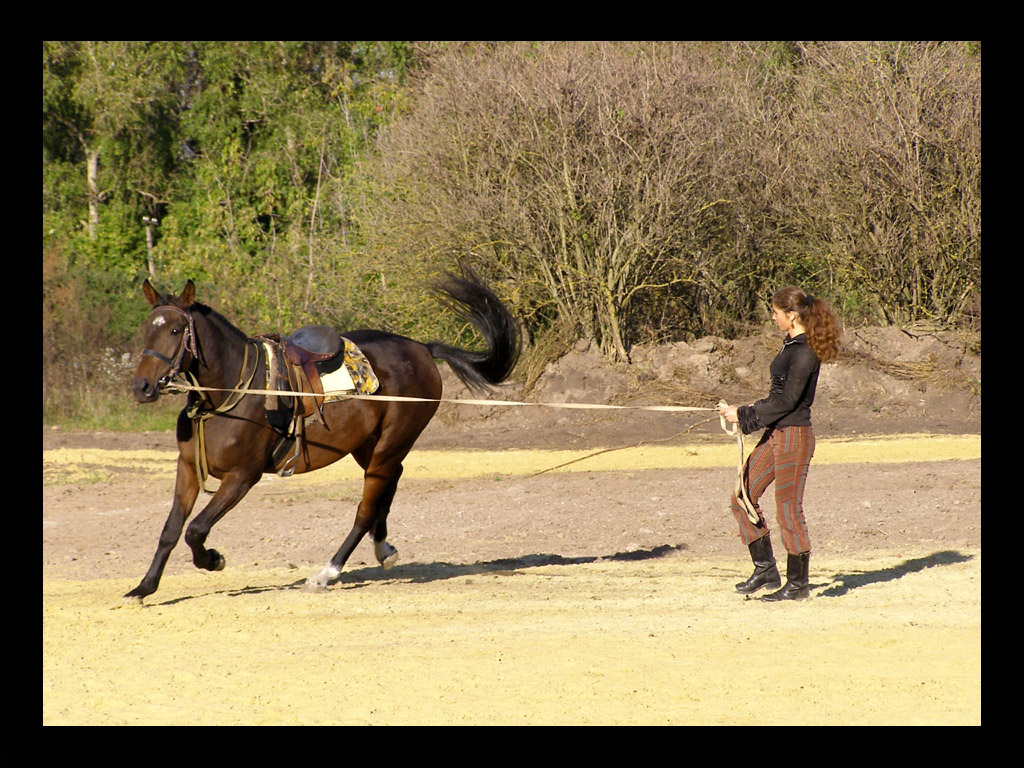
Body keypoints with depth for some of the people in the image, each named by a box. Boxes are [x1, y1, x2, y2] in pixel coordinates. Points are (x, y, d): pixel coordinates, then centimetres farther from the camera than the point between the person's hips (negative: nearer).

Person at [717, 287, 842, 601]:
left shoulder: (804, 353, -18)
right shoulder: (792, 345, 12)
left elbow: (787, 401, -20)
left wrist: (744, 415, -14)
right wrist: (756, 409, 8)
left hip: (794, 435, -10)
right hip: (776, 435, 10)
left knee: (789, 510, -1)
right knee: (743, 498, 10)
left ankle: (797, 584, 10)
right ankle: (765, 570, 17)